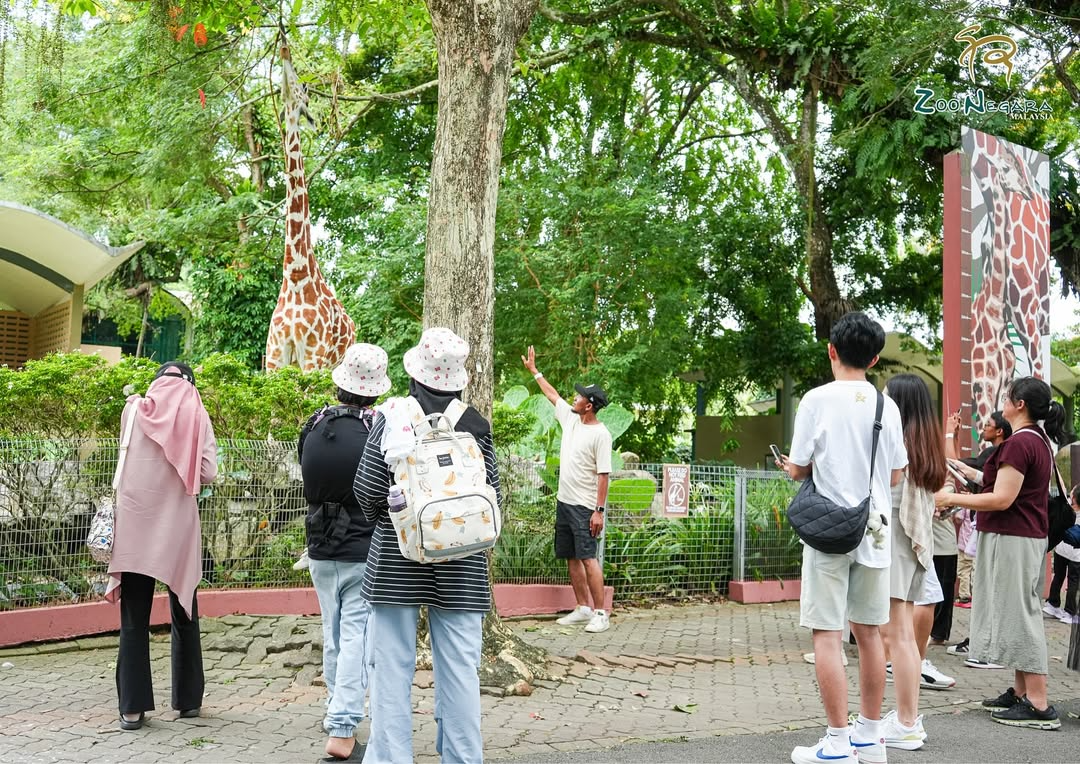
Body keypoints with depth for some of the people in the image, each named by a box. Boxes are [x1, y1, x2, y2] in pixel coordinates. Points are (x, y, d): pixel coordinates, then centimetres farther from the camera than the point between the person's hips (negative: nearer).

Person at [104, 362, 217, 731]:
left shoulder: (134, 409, 3)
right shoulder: (195, 415, 0)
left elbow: (128, 455, 15)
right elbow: (208, 472, -6)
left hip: (135, 525, 0)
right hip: (177, 527, 0)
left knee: (134, 620, 4)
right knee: (184, 614, 13)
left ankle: (133, 707, 0)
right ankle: (188, 699, 19)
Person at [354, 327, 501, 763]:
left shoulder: (393, 415, -6)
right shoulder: (477, 425, -1)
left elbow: (368, 489, -7)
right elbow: (492, 496, -1)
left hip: (396, 558, -1)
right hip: (459, 565, 2)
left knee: (392, 666, 6)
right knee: (459, 670, 8)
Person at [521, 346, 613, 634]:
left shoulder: (600, 434, -15)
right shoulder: (570, 419, 8)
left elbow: (603, 475, -17)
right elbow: (552, 394, 24)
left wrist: (599, 510, -21)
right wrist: (533, 370, 31)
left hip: (585, 507, -9)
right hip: (564, 502, 9)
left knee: (588, 558, -13)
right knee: (572, 558, 11)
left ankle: (601, 613, -10)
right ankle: (584, 608, 18)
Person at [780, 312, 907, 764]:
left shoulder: (818, 400, -9)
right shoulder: (887, 406, 4)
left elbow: (798, 469, -5)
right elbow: (896, 476, 10)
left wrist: (790, 467, 17)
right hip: (874, 533, 5)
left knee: (827, 635, -1)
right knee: (869, 632, 14)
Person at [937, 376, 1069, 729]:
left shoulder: (1019, 443, -19)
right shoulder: (1040, 441, 13)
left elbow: (1002, 499, -21)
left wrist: (951, 499, -15)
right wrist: (971, 473, 19)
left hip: (1011, 538, -10)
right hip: (1030, 537, 10)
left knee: (1018, 615, -7)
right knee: (1019, 614, 15)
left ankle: (1039, 706, -5)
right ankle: (1021, 692, 21)